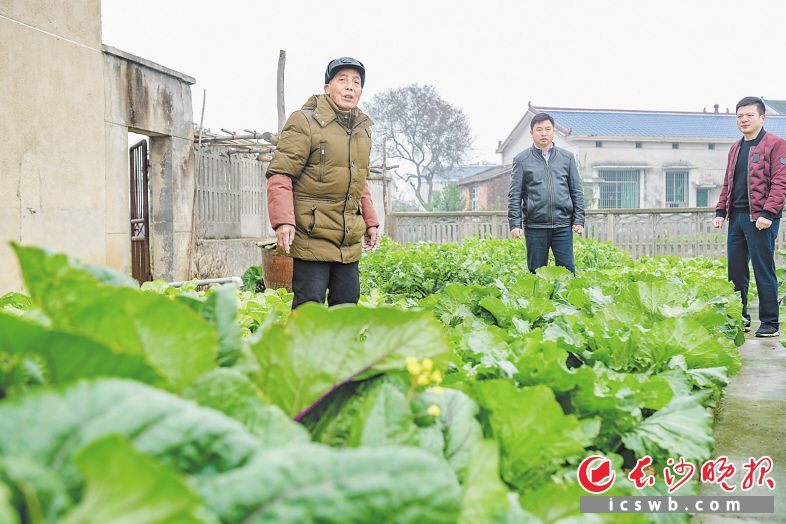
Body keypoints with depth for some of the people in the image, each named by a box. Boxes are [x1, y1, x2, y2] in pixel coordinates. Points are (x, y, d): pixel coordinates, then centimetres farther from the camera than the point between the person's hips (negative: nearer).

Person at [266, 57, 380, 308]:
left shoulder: (363, 129, 16)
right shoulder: (304, 122, -7)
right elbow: (280, 175, -12)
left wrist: (370, 221, 24)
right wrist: (283, 221, -22)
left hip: (350, 240, 7)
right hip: (312, 235, -7)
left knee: (347, 303, 12)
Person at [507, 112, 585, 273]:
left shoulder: (567, 157, 11)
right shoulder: (522, 159, 5)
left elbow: (577, 191, 11)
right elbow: (514, 195, 2)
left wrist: (579, 220, 3)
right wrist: (515, 224, -7)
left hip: (562, 224, 1)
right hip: (535, 225, -1)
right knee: (536, 272, 5)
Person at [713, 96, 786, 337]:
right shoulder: (736, 148, 19)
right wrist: (721, 211, 13)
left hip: (760, 219, -7)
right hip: (736, 217, 7)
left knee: (764, 271, -3)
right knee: (735, 270, 8)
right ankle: (739, 319, 18)